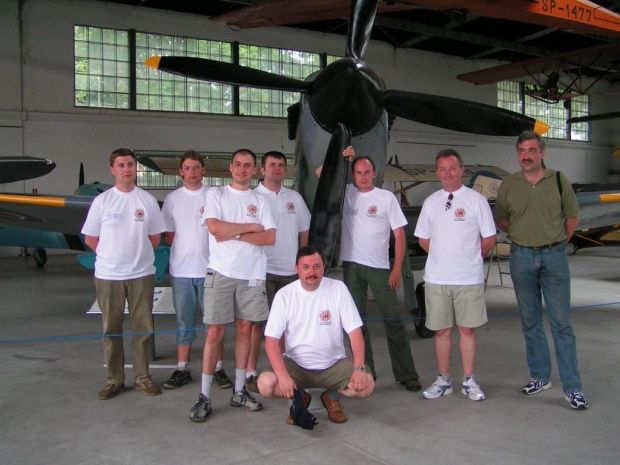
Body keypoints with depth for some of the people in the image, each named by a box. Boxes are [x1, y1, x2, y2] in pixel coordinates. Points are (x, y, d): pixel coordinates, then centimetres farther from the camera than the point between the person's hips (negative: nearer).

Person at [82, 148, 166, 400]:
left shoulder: (148, 200, 1)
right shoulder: (102, 200, -1)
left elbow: (155, 237, 7)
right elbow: (90, 239, 4)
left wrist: (136, 252, 2)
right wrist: (113, 254, 2)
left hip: (142, 273, 0)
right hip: (108, 275, 0)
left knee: (143, 328, 7)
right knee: (111, 329, 9)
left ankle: (142, 377, 19)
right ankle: (114, 380, 20)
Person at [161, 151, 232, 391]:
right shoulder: (172, 198, 8)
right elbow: (169, 235, 12)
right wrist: (185, 247, -1)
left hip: (210, 268, -2)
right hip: (181, 270, 2)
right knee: (184, 322, 11)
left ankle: (218, 369, 14)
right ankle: (182, 369, 20)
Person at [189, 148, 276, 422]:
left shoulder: (260, 200, 10)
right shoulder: (216, 194, 5)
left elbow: (270, 238, -1)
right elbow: (214, 228, -12)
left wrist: (234, 234, -10)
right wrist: (251, 227, -6)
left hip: (252, 275, 3)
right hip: (221, 273, -2)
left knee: (244, 330, 9)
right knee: (215, 332, -2)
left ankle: (239, 391, 20)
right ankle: (204, 397, 5)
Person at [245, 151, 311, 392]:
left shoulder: (295, 198, 11)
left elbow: (304, 232, 16)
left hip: (290, 270, 5)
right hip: (262, 269, -4)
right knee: (257, 323, -1)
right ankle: (251, 372, 8)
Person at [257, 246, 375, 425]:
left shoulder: (338, 289, -7)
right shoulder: (284, 295, -8)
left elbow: (355, 331, -7)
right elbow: (271, 340, -11)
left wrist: (359, 368, -21)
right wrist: (283, 376, -25)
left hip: (334, 364, 0)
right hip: (296, 364, 0)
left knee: (366, 385, -24)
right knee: (266, 384, -26)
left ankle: (332, 396, 10)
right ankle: (300, 398, 8)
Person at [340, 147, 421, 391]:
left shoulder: (387, 197, -1)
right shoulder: (347, 193, 6)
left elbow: (399, 235, -2)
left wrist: (397, 269, -8)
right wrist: (341, 158, -6)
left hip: (379, 267, -2)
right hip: (351, 266, 3)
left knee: (393, 320, 0)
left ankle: (406, 374, 9)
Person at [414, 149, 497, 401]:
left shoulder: (476, 200, 0)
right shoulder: (430, 202, 9)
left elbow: (489, 239, 2)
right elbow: (423, 240, 15)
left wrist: (469, 258, 4)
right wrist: (443, 257, 8)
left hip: (469, 278, -2)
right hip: (436, 278, 3)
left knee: (467, 329, 5)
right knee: (441, 330, 8)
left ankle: (468, 381, 18)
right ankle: (443, 380, 20)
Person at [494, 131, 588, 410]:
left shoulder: (558, 180, 2)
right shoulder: (508, 185, 4)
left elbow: (572, 217, 10)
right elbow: (501, 221, 13)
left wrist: (556, 242, 7)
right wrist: (524, 234, 5)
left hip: (554, 256, -2)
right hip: (521, 257, 2)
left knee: (561, 322, -2)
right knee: (530, 321, 9)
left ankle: (572, 387, 4)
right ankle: (540, 376, 22)